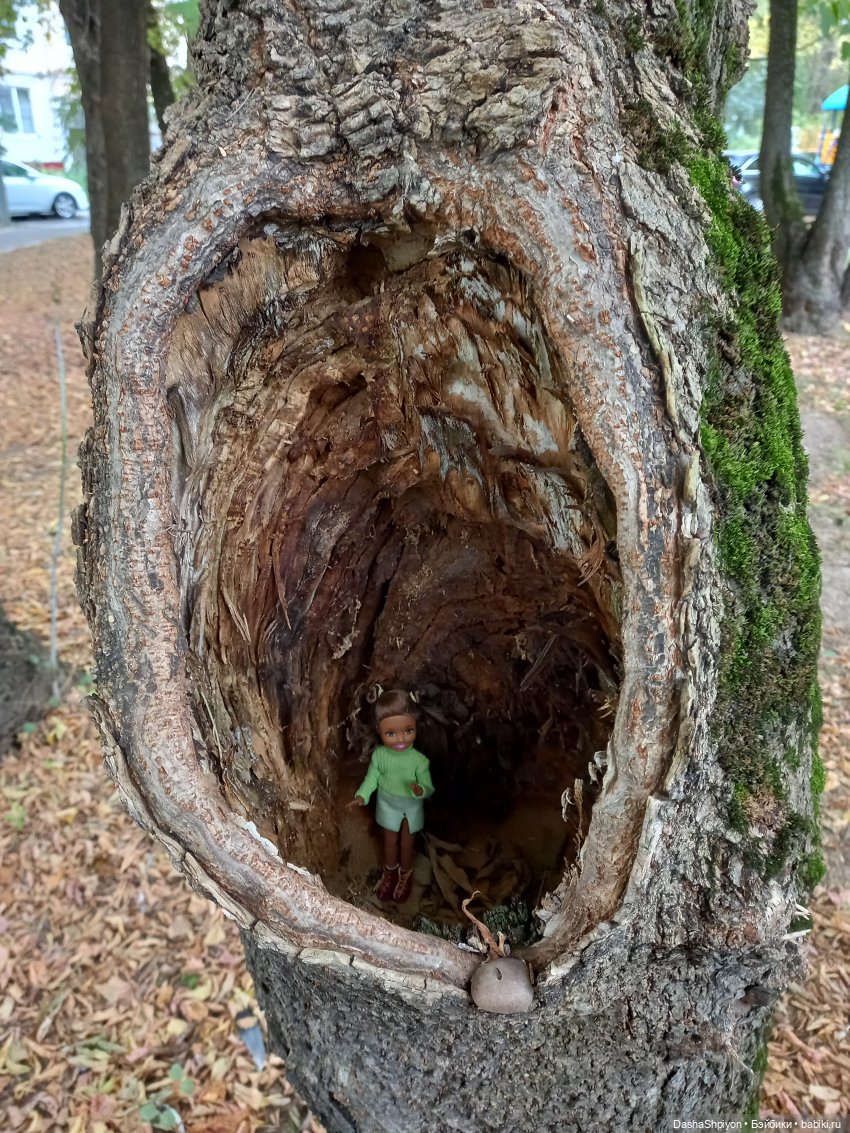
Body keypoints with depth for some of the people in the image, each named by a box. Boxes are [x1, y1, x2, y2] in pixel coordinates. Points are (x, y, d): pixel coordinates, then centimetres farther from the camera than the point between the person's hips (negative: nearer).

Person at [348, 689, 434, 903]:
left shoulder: (419, 760, -31)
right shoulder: (379, 755, -23)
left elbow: (429, 788, -24)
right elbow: (372, 778, -8)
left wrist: (420, 790, -46)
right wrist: (362, 796, -21)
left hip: (411, 807, -2)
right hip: (388, 805, 2)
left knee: (406, 843, 20)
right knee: (390, 841, 24)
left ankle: (406, 874, 49)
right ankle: (390, 872, 52)